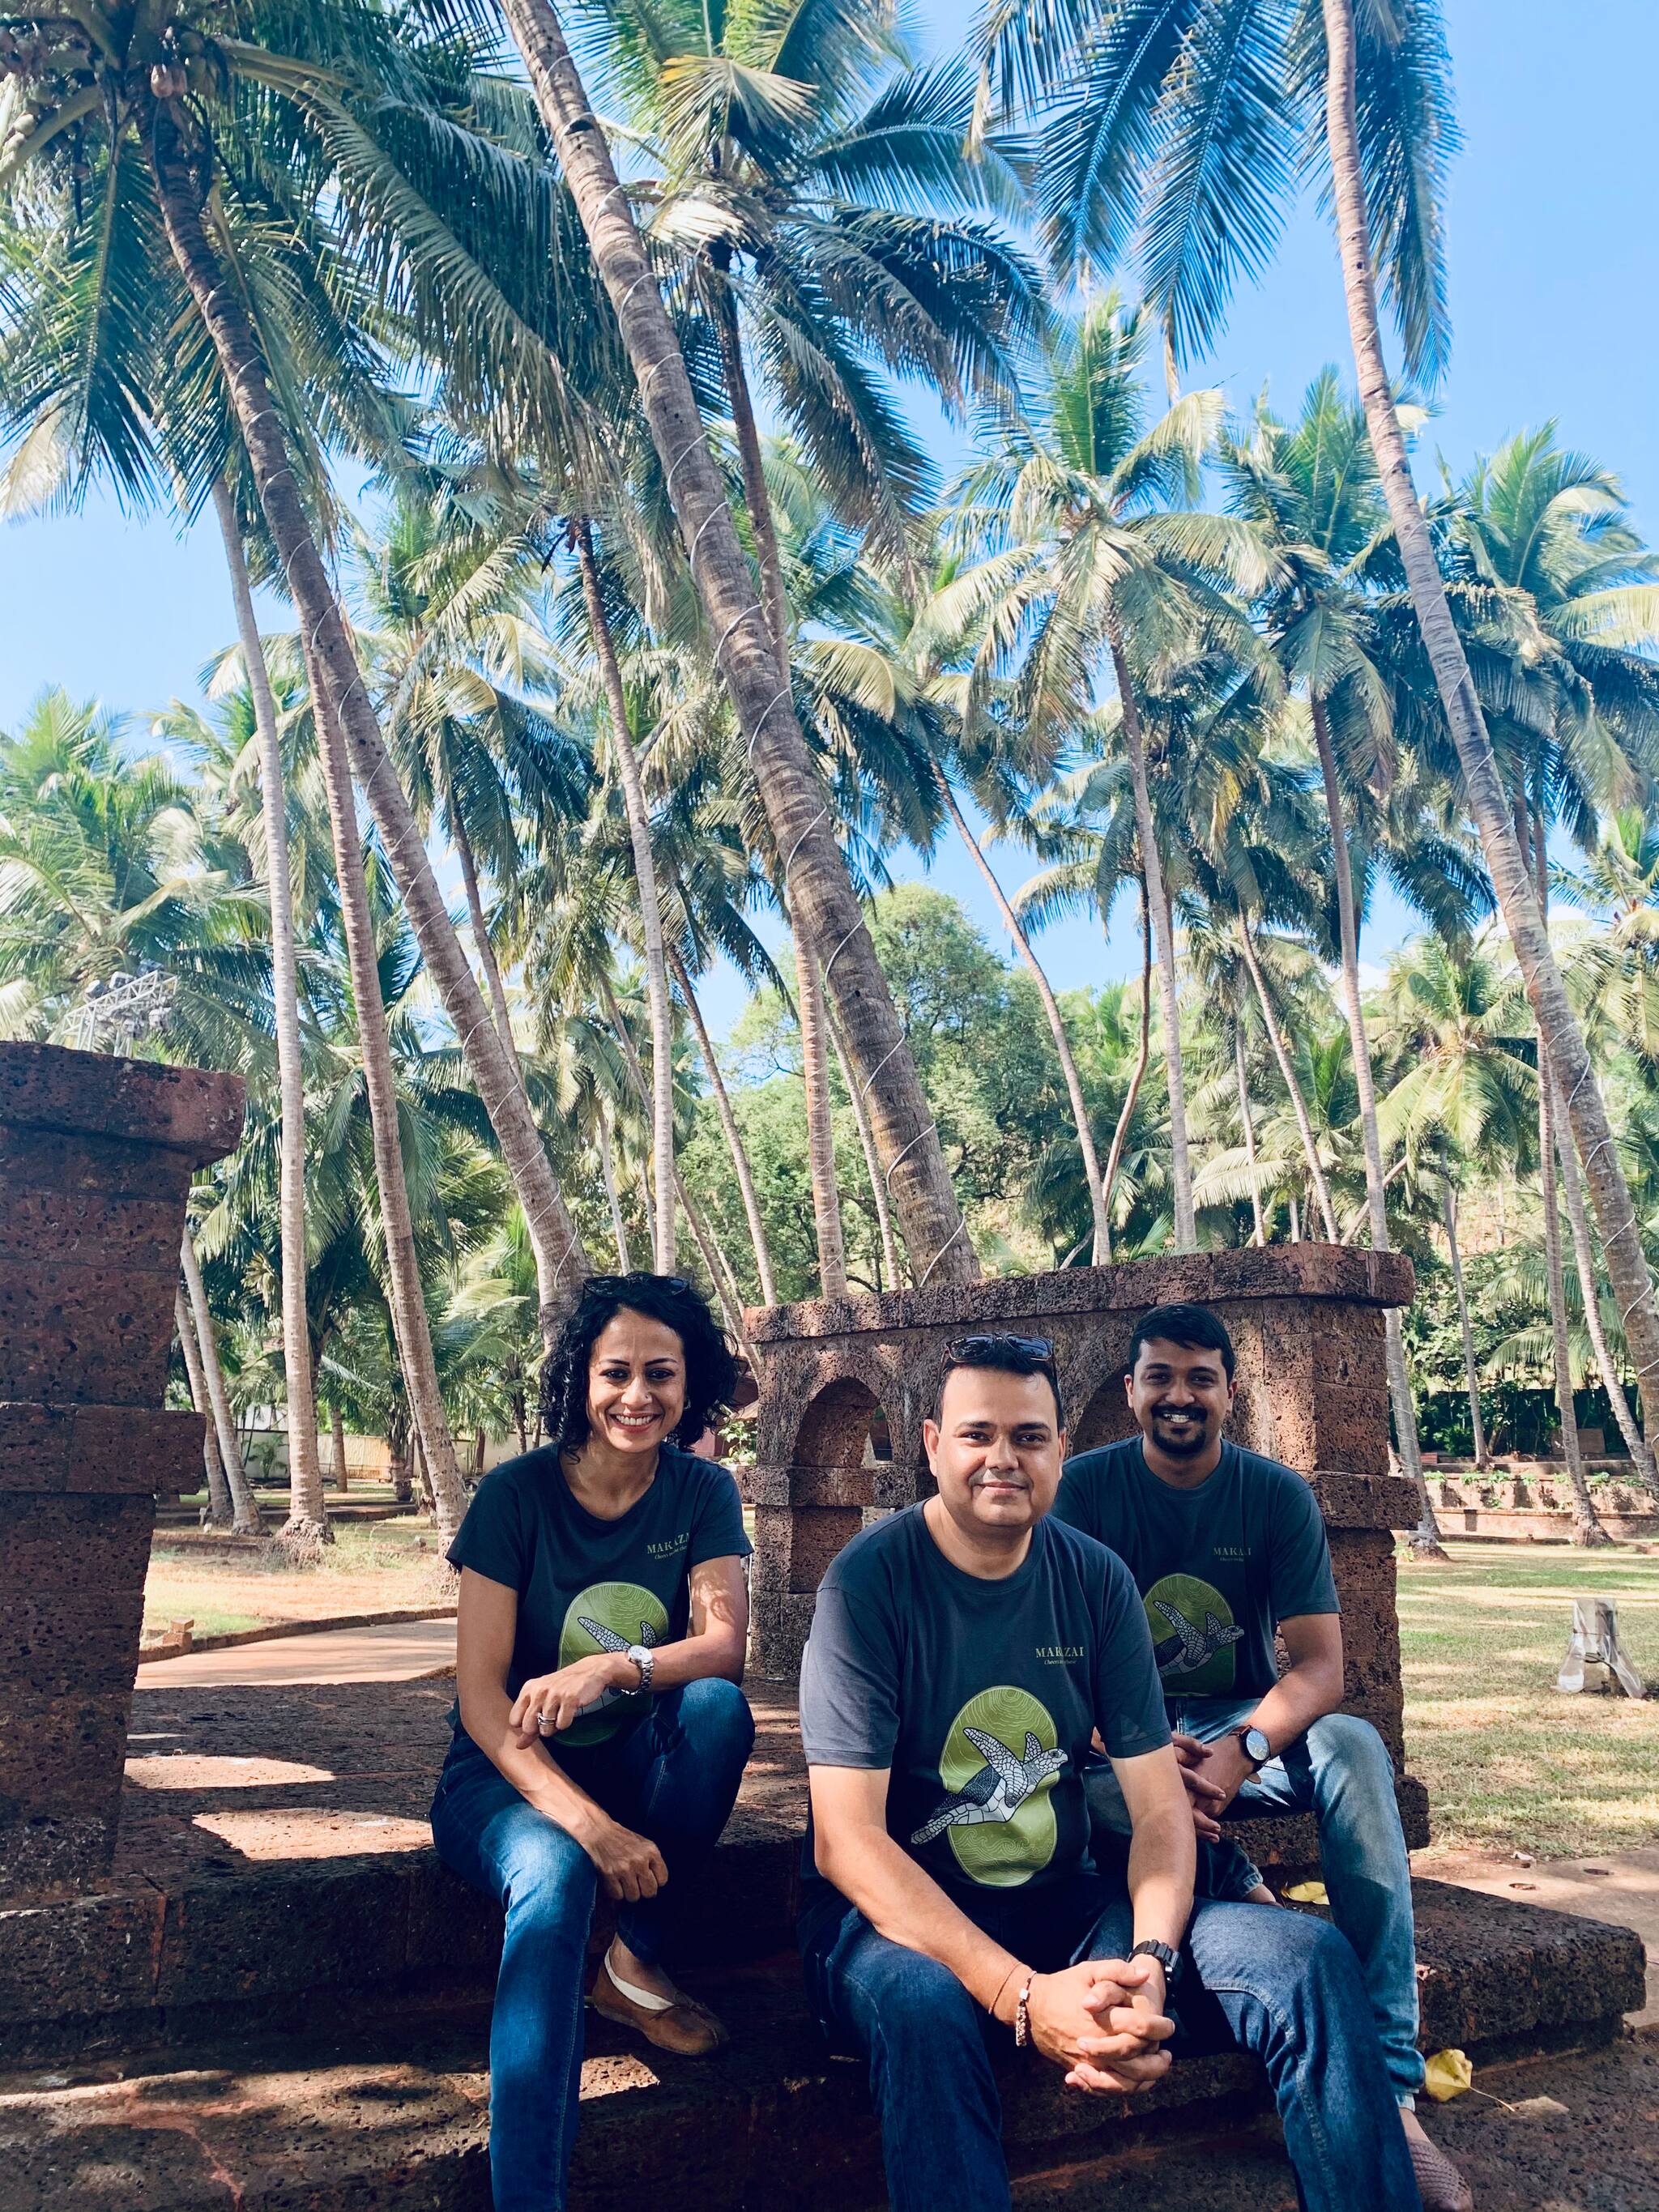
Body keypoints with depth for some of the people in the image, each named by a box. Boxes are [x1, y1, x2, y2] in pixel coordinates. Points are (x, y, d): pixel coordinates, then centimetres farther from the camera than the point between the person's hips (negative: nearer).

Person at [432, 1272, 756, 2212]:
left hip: (633, 1764, 3)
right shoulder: (517, 1493, -14)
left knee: (720, 1707, -29)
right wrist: (587, 1822, -33)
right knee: (555, 1872, -36)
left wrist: (615, 1668, -40)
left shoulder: (702, 1493, -5)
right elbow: (481, 1693, -18)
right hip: (513, 1773, -3)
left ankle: (637, 1964, -9)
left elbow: (724, 1645, -18)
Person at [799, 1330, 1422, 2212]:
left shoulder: (1096, 1579, -1)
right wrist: (1023, 1996, -31)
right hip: (899, 1917, -4)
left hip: (1062, 1906, 4)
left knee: (1311, 1962, -15)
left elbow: (1160, 1807, -1)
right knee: (921, 2001, -39)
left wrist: (1150, 1963, -21)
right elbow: (847, 1840, -20)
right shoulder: (869, 1581, -15)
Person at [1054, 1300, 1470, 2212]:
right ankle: (1240, 1888, -15)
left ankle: (1389, 2090, -30)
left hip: (1247, 1723, 1)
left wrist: (1239, 1753, -30)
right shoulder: (1085, 1486, -7)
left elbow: (1318, 1666, -10)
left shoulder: (1278, 1496, -4)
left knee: (1353, 1748, -31)